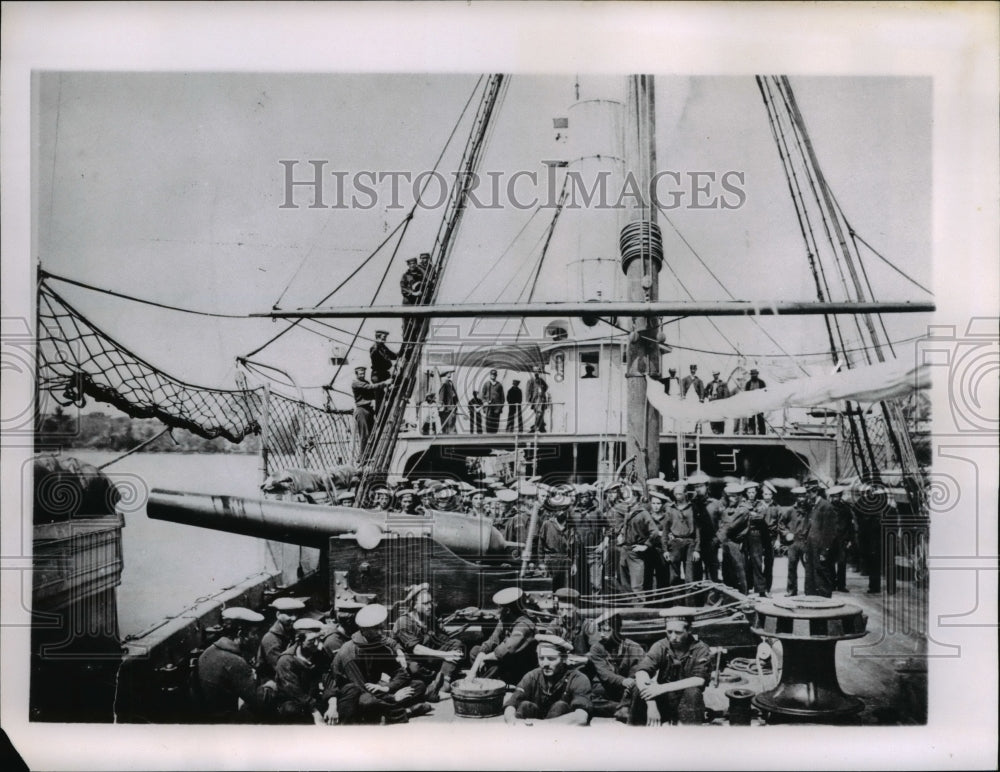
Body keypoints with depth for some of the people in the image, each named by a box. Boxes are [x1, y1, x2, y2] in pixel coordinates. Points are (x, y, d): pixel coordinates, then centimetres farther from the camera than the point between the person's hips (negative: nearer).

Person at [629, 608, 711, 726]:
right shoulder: (660, 646, -7)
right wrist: (651, 704, -37)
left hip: (687, 703, -2)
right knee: (641, 688, -25)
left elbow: (699, 680, -25)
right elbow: (641, 672, -21)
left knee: (693, 692, -32)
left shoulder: (700, 650, -10)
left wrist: (662, 688, -32)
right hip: (663, 702, 2)